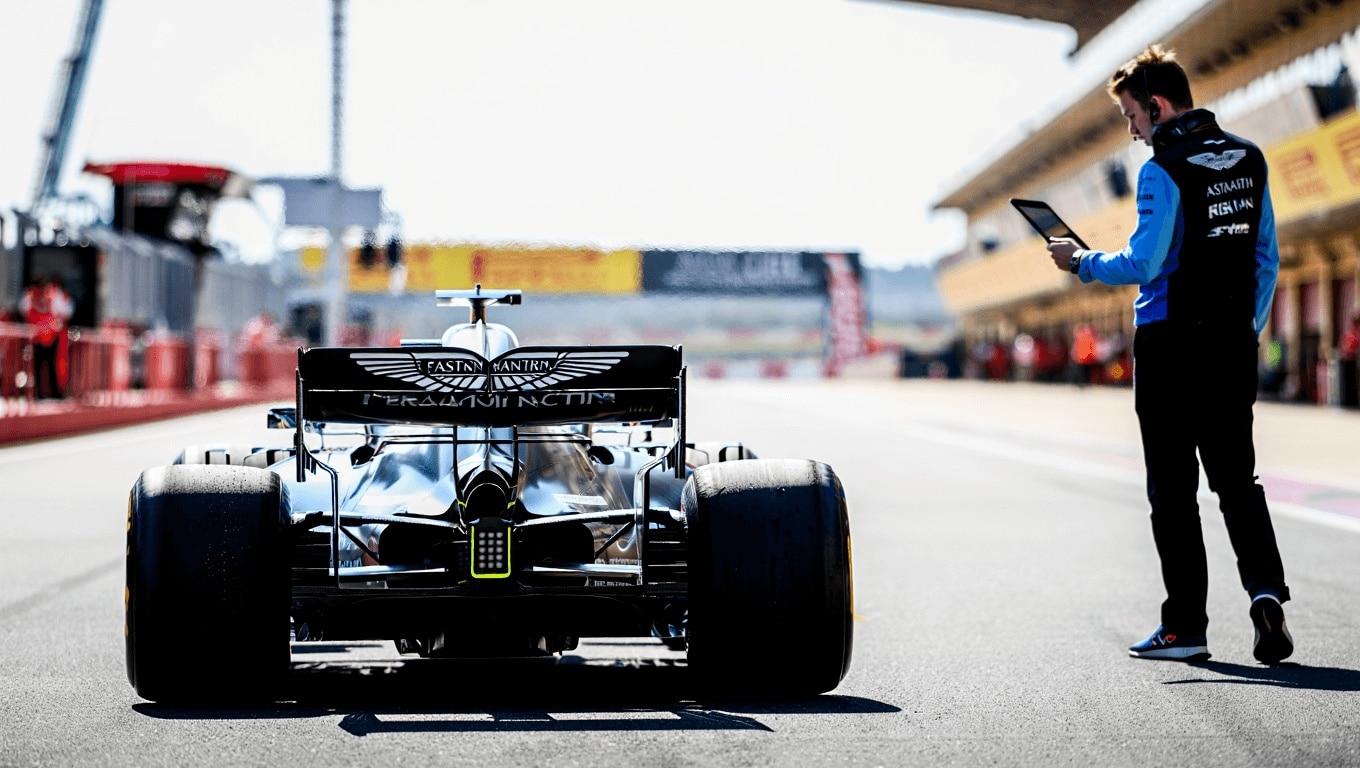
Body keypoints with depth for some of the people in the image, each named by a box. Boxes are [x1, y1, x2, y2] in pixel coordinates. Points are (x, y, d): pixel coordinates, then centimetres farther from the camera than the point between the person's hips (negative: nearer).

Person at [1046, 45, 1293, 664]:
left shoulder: (1163, 171, -13)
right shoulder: (1248, 160, 9)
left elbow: (1142, 265, -16)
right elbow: (1267, 259, 12)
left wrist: (1081, 263, 0)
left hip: (1170, 345, -6)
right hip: (1234, 344, 6)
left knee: (1173, 490, 2)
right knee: (1236, 477, 11)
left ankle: (1185, 626, 5)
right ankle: (1265, 586, -11)